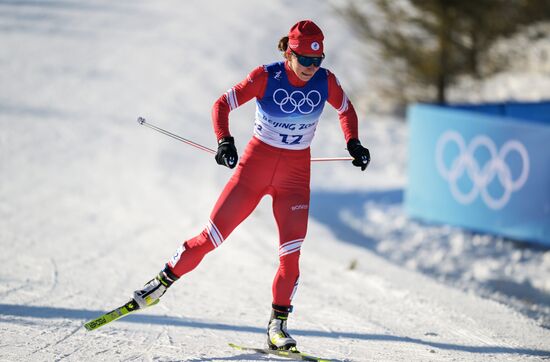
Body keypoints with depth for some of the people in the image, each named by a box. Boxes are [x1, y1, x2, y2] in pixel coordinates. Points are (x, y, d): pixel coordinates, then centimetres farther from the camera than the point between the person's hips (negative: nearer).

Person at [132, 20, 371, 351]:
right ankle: (163, 282, 18)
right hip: (256, 163, -2)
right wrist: (225, 141, -27)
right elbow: (223, 105, -12)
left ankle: (278, 324, 2)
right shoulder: (266, 77, -17)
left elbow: (346, 110, 12)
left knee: (291, 252, -10)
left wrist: (353, 144, -3)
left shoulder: (325, 81, -8)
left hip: (296, 172, 2)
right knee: (214, 234, -1)